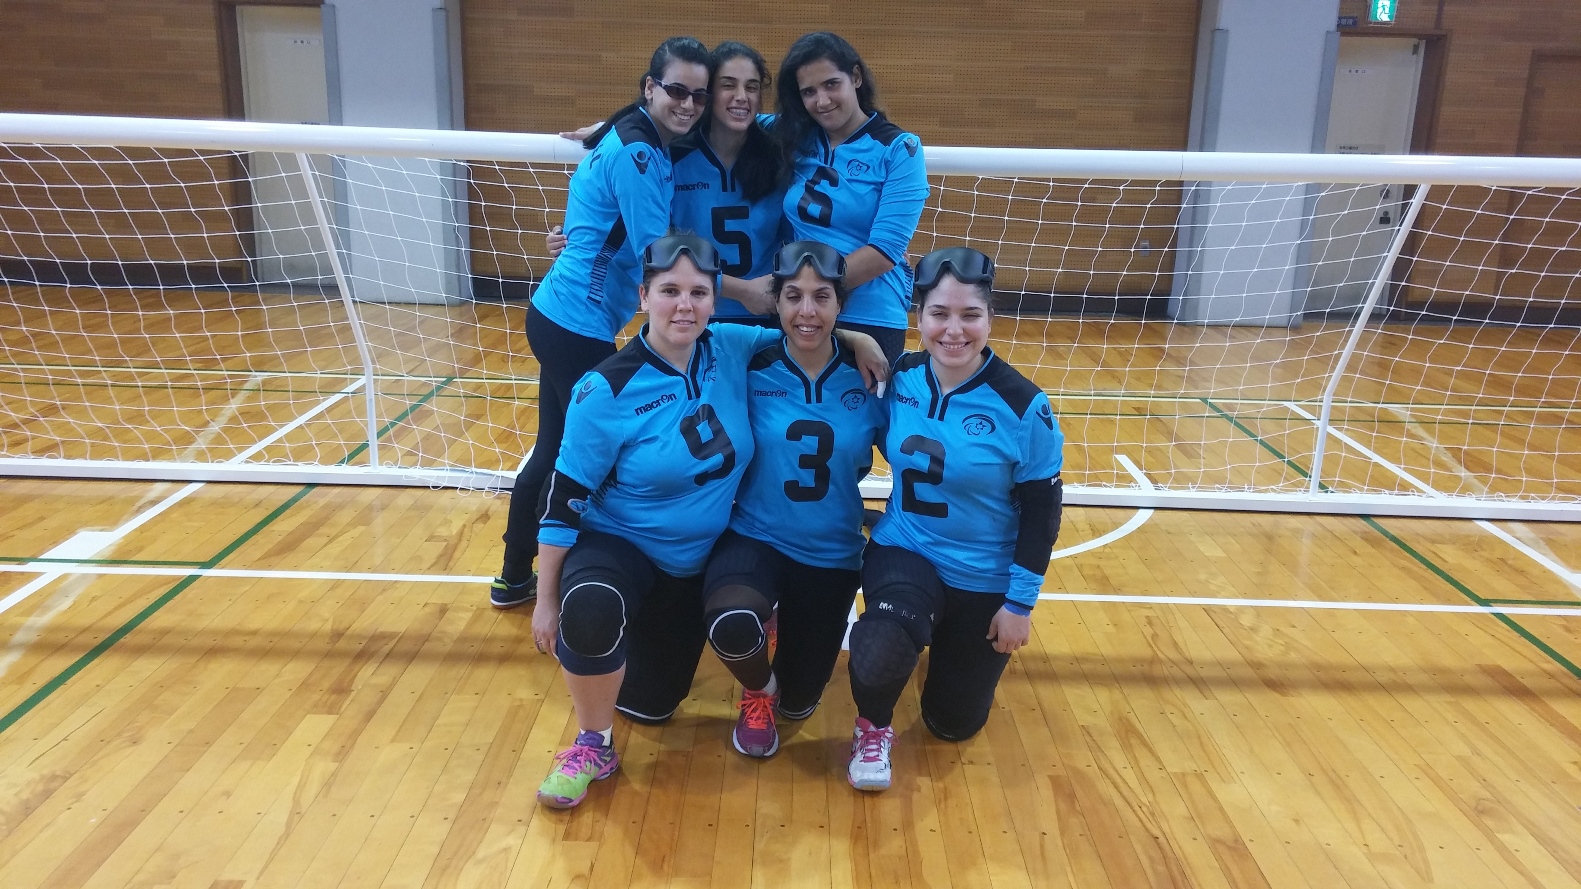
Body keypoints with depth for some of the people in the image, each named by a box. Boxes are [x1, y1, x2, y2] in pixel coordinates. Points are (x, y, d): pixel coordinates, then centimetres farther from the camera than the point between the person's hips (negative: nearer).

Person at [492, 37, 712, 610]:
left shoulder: (639, 143, 10)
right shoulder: (635, 152, -18)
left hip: (559, 318, 9)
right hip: (579, 326, -9)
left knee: (558, 450, 18)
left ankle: (515, 578, 32)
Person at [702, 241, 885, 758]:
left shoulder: (865, 379, -8)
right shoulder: (751, 373, -11)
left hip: (831, 555, 2)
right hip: (754, 538, -2)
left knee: (799, 702, 10)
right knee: (732, 624, -35)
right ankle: (758, 691, 2)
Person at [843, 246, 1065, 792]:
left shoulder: (1022, 405, -18)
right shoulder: (899, 379, -10)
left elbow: (1041, 509, -10)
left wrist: (1021, 602, -10)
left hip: (985, 580, 0)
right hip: (904, 551, 1)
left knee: (954, 723, 14)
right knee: (877, 658, -32)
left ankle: (950, 645, 47)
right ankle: (873, 728, 4)